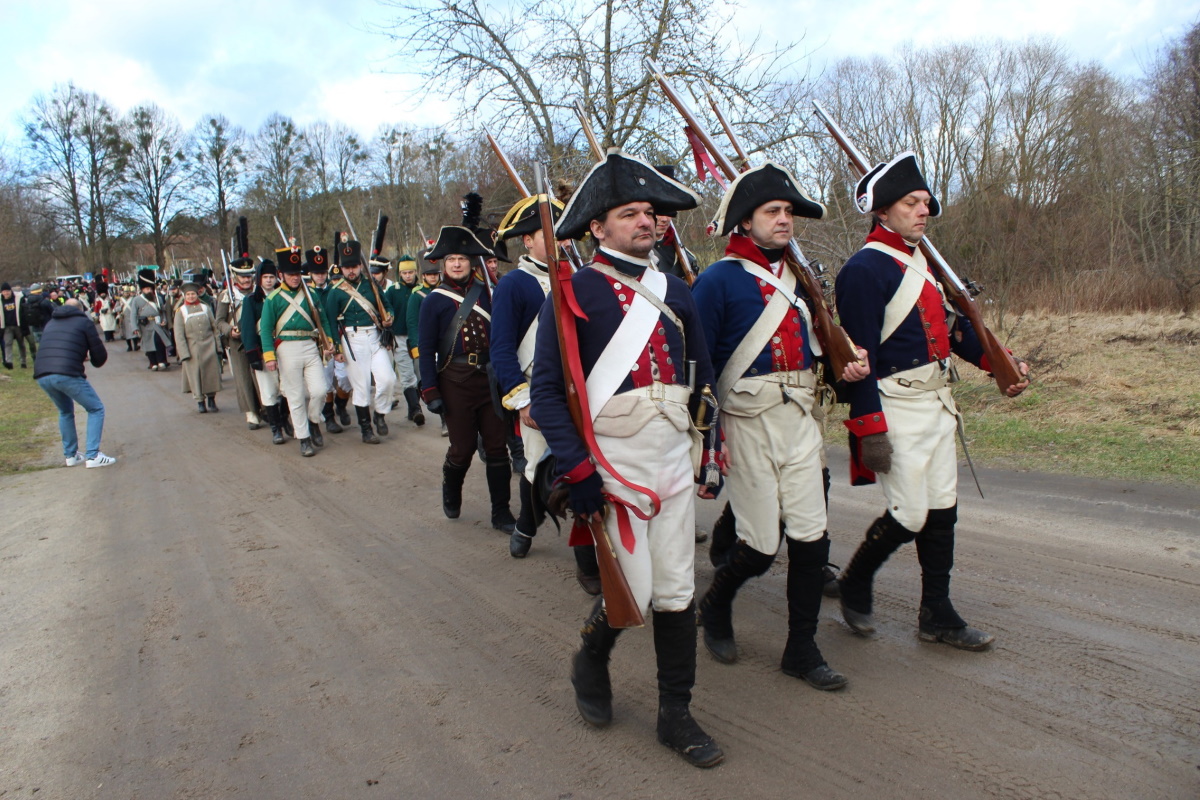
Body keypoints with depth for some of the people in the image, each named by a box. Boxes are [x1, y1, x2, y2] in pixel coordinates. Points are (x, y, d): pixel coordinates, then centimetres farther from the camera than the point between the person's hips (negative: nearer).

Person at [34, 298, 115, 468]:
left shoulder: (50, 323, 27)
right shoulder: (83, 321, 11)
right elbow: (100, 355, 6)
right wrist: (96, 362, 29)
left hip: (41, 376, 6)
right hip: (67, 374, -6)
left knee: (66, 411, 29)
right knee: (96, 409, 9)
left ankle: (70, 455, 29)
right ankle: (92, 456, 0)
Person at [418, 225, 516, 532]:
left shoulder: (486, 292, 6)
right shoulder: (434, 301, 0)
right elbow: (427, 349, -1)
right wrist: (430, 391, -7)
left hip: (489, 377, 3)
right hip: (455, 381, -2)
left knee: (497, 446, 3)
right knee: (463, 448, 4)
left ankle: (501, 513, 14)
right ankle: (451, 494, 35)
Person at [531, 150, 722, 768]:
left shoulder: (674, 292, 11)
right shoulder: (573, 294, -6)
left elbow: (703, 372, 19)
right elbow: (546, 388, -11)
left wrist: (715, 442, 13)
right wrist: (576, 468, -18)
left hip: (675, 456, 5)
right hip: (614, 460, -5)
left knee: (677, 594, 9)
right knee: (631, 593, -2)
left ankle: (676, 714, 26)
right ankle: (591, 661, 32)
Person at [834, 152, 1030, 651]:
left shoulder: (921, 261, 14)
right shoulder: (864, 269, -14)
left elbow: (951, 325, 23)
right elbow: (859, 355, -19)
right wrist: (870, 430, -22)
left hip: (938, 401, 9)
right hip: (897, 407, -9)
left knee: (941, 510, 11)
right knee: (910, 515, -5)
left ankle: (937, 615, 22)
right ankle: (855, 584, 21)